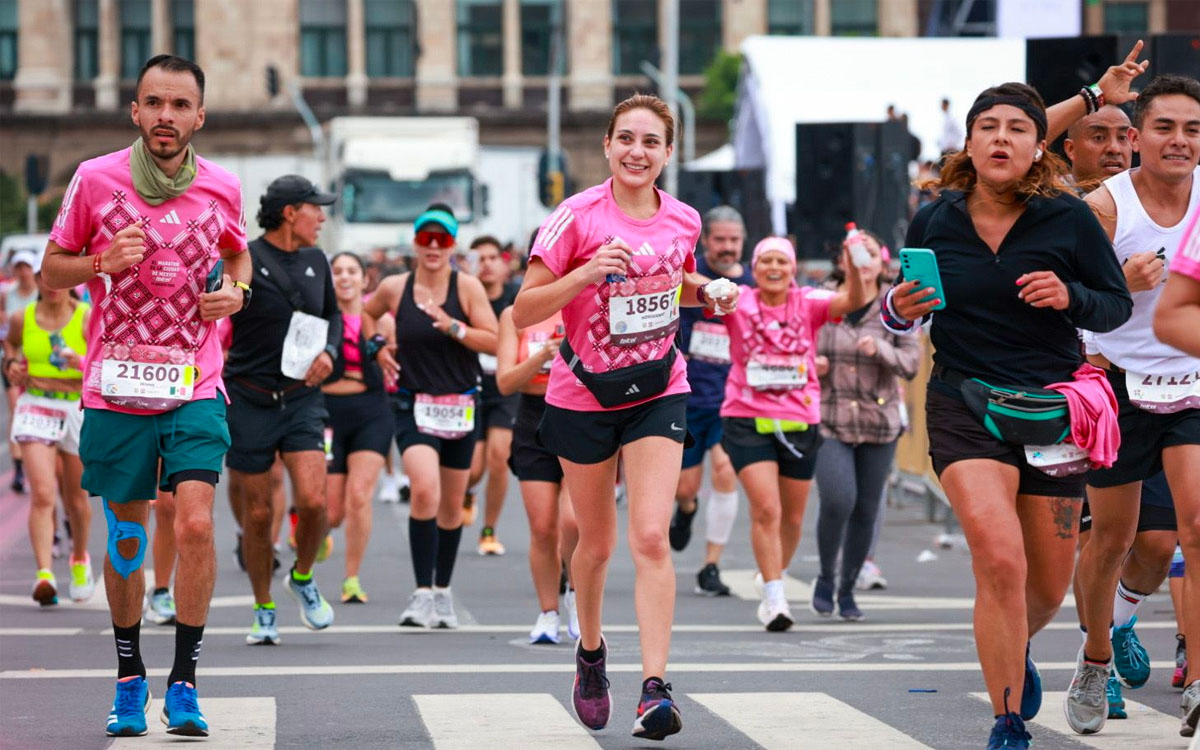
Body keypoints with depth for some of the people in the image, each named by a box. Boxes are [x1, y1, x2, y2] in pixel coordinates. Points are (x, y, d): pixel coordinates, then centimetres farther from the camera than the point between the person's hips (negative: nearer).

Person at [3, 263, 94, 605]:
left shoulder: (88, 318, -7)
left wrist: (82, 363, -27)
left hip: (79, 410, 0)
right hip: (35, 410, 0)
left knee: (76, 498, 14)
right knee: (42, 494, -17)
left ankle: (80, 559, 41)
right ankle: (44, 574, -23)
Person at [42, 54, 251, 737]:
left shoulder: (222, 188, 1)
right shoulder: (95, 179, -3)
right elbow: (52, 270, 6)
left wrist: (237, 291, 0)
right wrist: (101, 262, -14)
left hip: (196, 387, 0)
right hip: (117, 390, 0)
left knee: (196, 524, -15)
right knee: (126, 535, 8)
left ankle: (184, 685, -6)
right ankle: (130, 680, 25)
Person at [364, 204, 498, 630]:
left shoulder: (467, 288, -3)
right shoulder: (394, 289, 0)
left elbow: (493, 342, -8)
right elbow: (366, 314, 22)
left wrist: (452, 326, -21)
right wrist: (378, 348, 6)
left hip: (460, 406, 1)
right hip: (414, 406, -1)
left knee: (452, 506, 11)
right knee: (424, 491, -24)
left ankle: (443, 591, 29)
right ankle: (422, 593, -21)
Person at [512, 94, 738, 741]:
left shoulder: (683, 221, 0)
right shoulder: (578, 216, -12)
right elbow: (523, 312, -14)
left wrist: (709, 292, 2)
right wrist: (585, 275, -27)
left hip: (658, 392, 1)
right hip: (584, 396, -1)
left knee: (650, 537, -14)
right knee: (597, 542, 12)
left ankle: (654, 688, -19)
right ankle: (590, 652, 40)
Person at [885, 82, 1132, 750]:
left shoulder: (1070, 219, -6)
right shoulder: (934, 222, -1)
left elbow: (1119, 305, 1)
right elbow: (903, 309, 13)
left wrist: (1070, 297, -19)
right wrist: (899, 310, -11)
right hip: (964, 407, -1)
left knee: (1048, 589, 10)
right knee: (1001, 560, -23)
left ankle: (1015, 649, 48)